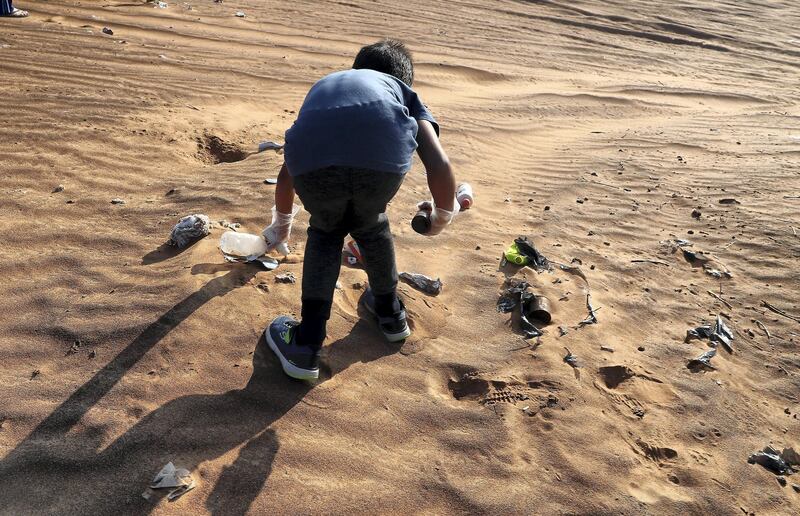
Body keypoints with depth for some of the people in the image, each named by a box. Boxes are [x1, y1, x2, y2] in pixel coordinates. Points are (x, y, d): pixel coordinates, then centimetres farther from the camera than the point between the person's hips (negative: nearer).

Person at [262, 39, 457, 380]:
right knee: (369, 226, 31)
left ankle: (306, 345, 27)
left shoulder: (323, 85, 45)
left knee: (325, 231, 30)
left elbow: (288, 171, 52)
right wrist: (443, 216, 40)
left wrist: (282, 224, 69)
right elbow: (439, 166, 20)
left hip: (315, 160, 2)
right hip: (382, 159, -1)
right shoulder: (405, 93, 37)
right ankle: (389, 312, 49)